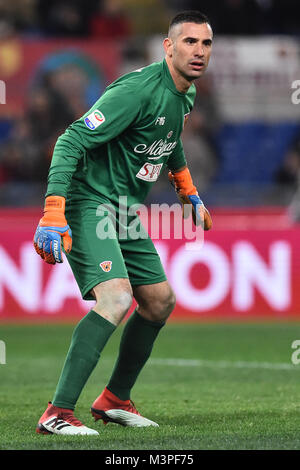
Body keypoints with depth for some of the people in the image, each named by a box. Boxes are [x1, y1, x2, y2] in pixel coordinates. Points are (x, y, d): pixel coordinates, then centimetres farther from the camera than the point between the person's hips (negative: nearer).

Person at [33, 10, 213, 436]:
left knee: (160, 302, 15)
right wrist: (53, 217, -33)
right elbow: (72, 141, -26)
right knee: (117, 299, -26)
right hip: (89, 204, -10)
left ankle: (114, 400, 30)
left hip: (124, 211, 10)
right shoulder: (138, 90, -22)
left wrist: (189, 194, 37)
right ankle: (57, 413, -26)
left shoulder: (185, 94, 8)